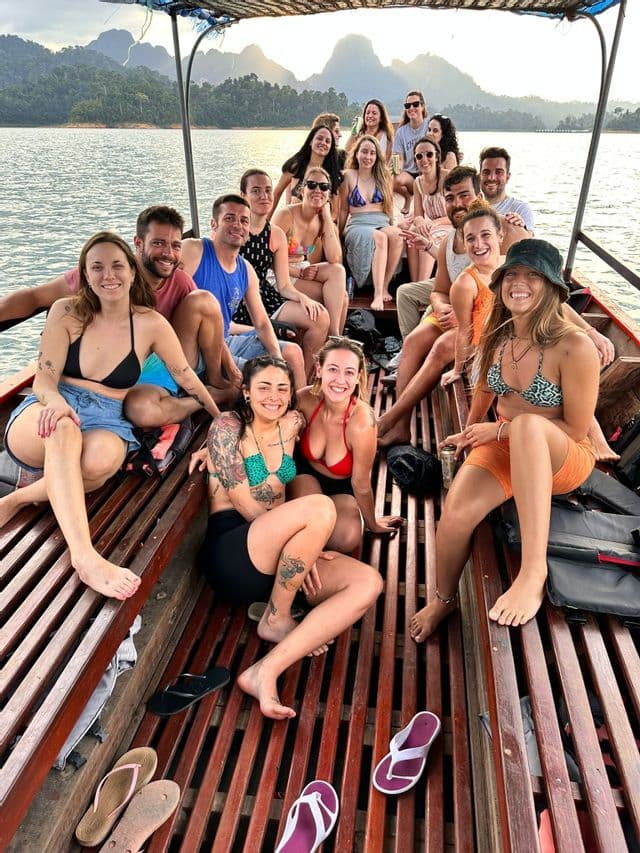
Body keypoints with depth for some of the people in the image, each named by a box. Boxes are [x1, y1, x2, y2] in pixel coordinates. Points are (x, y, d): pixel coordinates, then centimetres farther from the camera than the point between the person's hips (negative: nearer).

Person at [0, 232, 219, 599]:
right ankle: (85, 556, -51)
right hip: (50, 412, 0)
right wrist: (55, 400, -27)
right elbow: (44, 379, -2)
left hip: (105, 419, 1)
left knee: (101, 460, -39)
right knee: (64, 430, -40)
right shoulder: (67, 312, 2)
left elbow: (188, 379, 9)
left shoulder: (151, 324, 1)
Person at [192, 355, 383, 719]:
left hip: (276, 560, 7)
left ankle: (266, 671, -25)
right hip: (232, 549, -6)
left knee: (369, 582, -16)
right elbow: (245, 504, -9)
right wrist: (299, 540, -14)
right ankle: (276, 618, -11)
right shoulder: (228, 426, -4)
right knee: (320, 508, -31)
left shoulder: (292, 423, 10)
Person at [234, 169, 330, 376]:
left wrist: (303, 297, -15)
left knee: (320, 318, -12)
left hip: (265, 296, 6)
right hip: (235, 303, -6)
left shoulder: (276, 235, 10)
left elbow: (284, 285, 9)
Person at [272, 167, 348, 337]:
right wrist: (300, 273, -22)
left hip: (306, 271, 6)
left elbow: (334, 260, -14)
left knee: (338, 270, -22)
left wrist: (327, 217, -12)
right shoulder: (286, 215, -13)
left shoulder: (325, 222, 3)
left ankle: (335, 337, -18)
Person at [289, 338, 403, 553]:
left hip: (341, 487, 0)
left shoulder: (361, 424, -34)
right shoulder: (306, 399, -26)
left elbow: (361, 485, -18)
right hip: (305, 471, 1)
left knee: (347, 539, -26)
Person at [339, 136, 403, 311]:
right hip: (358, 227, -3)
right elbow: (343, 210, 12)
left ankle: (384, 286, -25)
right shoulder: (349, 176, 8)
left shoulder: (384, 176, 17)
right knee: (380, 237, -39)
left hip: (383, 224, 3)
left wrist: (391, 226, 9)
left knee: (397, 234, -36)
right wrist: (339, 235, 12)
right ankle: (378, 294, -44)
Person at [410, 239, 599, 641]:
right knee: (455, 514, -24)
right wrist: (472, 430, 25)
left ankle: (533, 571, -39)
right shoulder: (498, 336, -1)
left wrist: (500, 428, -15)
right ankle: (444, 599, 8)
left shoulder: (575, 347, -20)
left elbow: (575, 429, -15)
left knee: (527, 424, -41)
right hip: (504, 444, 5)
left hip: (564, 458, -4)